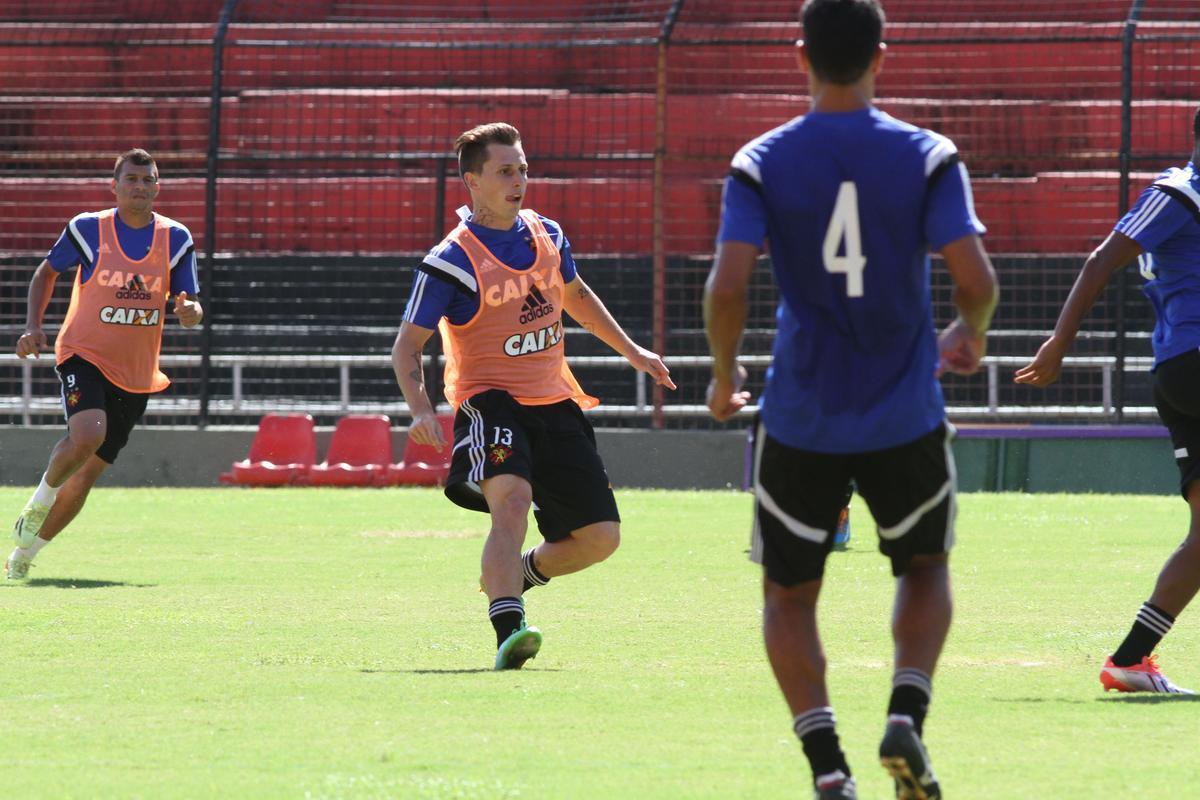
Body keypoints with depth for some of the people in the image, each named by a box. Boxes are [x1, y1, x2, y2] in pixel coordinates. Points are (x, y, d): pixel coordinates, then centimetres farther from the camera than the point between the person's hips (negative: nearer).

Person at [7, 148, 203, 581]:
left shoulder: (175, 239, 1)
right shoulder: (87, 229, -5)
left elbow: (190, 309, 5)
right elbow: (46, 272, 11)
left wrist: (189, 311, -20)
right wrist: (33, 326, -2)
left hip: (136, 374, 3)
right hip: (85, 356, -3)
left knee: (86, 474, 4)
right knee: (87, 434, -32)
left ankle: (25, 553, 21)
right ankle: (41, 496, -4)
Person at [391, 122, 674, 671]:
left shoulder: (547, 236, 8)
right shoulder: (450, 263, -11)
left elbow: (576, 297, 28)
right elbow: (408, 344, -11)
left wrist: (632, 351, 32)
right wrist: (420, 410, -27)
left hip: (555, 403, 6)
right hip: (491, 403, -6)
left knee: (600, 537, 2)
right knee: (512, 498, -34)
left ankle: (520, 574, 31)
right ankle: (508, 634, -43)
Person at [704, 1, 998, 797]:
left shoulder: (761, 164, -5)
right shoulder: (928, 157, -5)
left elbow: (727, 287, -15)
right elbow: (975, 278, -12)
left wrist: (724, 373, 3)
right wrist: (971, 334, 10)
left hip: (800, 423, 0)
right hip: (906, 418, 0)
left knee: (789, 595, 14)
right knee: (924, 568, 23)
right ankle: (906, 716, -1)